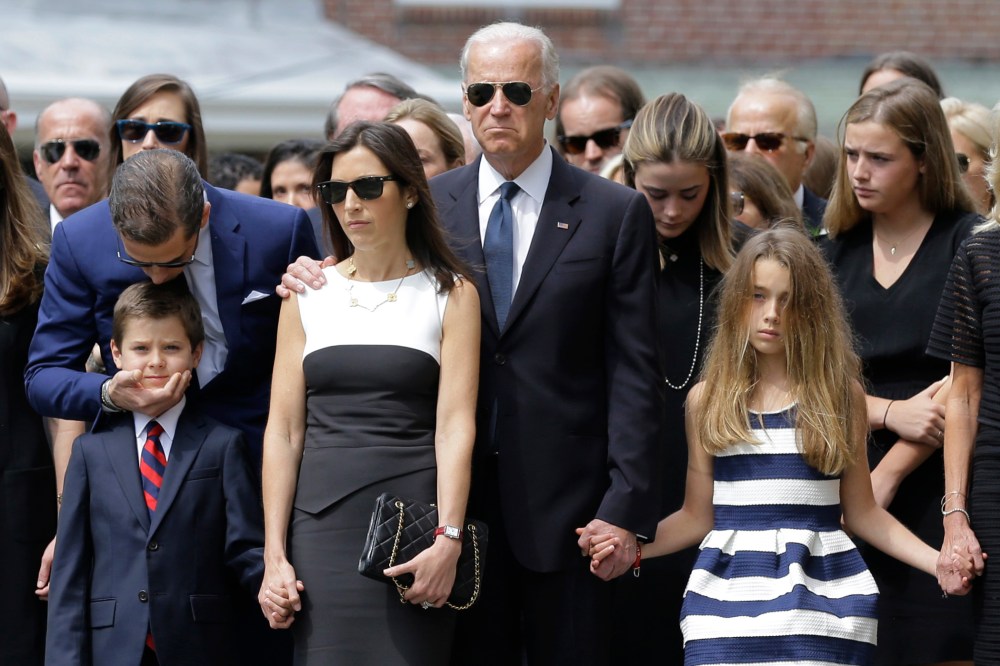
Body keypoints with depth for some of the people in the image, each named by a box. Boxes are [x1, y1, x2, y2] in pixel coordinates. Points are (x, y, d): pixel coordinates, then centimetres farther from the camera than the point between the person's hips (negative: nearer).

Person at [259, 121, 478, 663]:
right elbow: (283, 429, 7)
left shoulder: (451, 294, 5)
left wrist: (448, 540, -17)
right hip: (321, 522, 2)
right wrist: (274, 554, -2)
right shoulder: (308, 293, 11)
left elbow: (454, 425, -4)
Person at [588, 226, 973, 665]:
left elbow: (860, 512, 7)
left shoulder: (842, 393, 5)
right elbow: (697, 516, 9)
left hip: (820, 592, -1)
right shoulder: (708, 399, 8)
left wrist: (937, 561, -4)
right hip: (731, 594, 1)